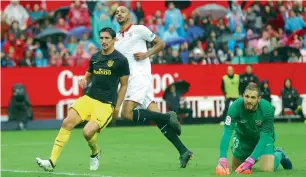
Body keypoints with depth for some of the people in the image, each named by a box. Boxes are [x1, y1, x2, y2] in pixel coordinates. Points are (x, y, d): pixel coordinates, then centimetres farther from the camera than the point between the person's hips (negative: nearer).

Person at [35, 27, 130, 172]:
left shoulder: (121, 60, -5)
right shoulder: (95, 57, 10)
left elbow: (124, 85, 1)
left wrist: (117, 108, -3)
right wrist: (84, 80, 0)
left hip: (106, 104, -5)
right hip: (89, 98, 5)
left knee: (88, 132, -23)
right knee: (67, 123, -14)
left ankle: (95, 153, 14)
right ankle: (52, 162, -14)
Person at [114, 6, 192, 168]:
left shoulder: (139, 30, 1)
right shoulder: (116, 38, 19)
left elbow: (161, 43, 4)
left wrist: (146, 54, -10)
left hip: (140, 76, -7)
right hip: (131, 80, 7)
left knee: (127, 113, -21)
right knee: (155, 115, -1)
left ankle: (167, 117, -14)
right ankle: (183, 151, -2)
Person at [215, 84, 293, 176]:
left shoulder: (268, 109, -35)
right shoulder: (236, 106, -34)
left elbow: (264, 137, -33)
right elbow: (227, 132, -40)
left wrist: (250, 160, -44)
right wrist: (222, 159, -53)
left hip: (263, 138, -2)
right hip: (243, 136, 2)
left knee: (267, 169, -21)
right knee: (235, 168, 12)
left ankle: (279, 154, 14)